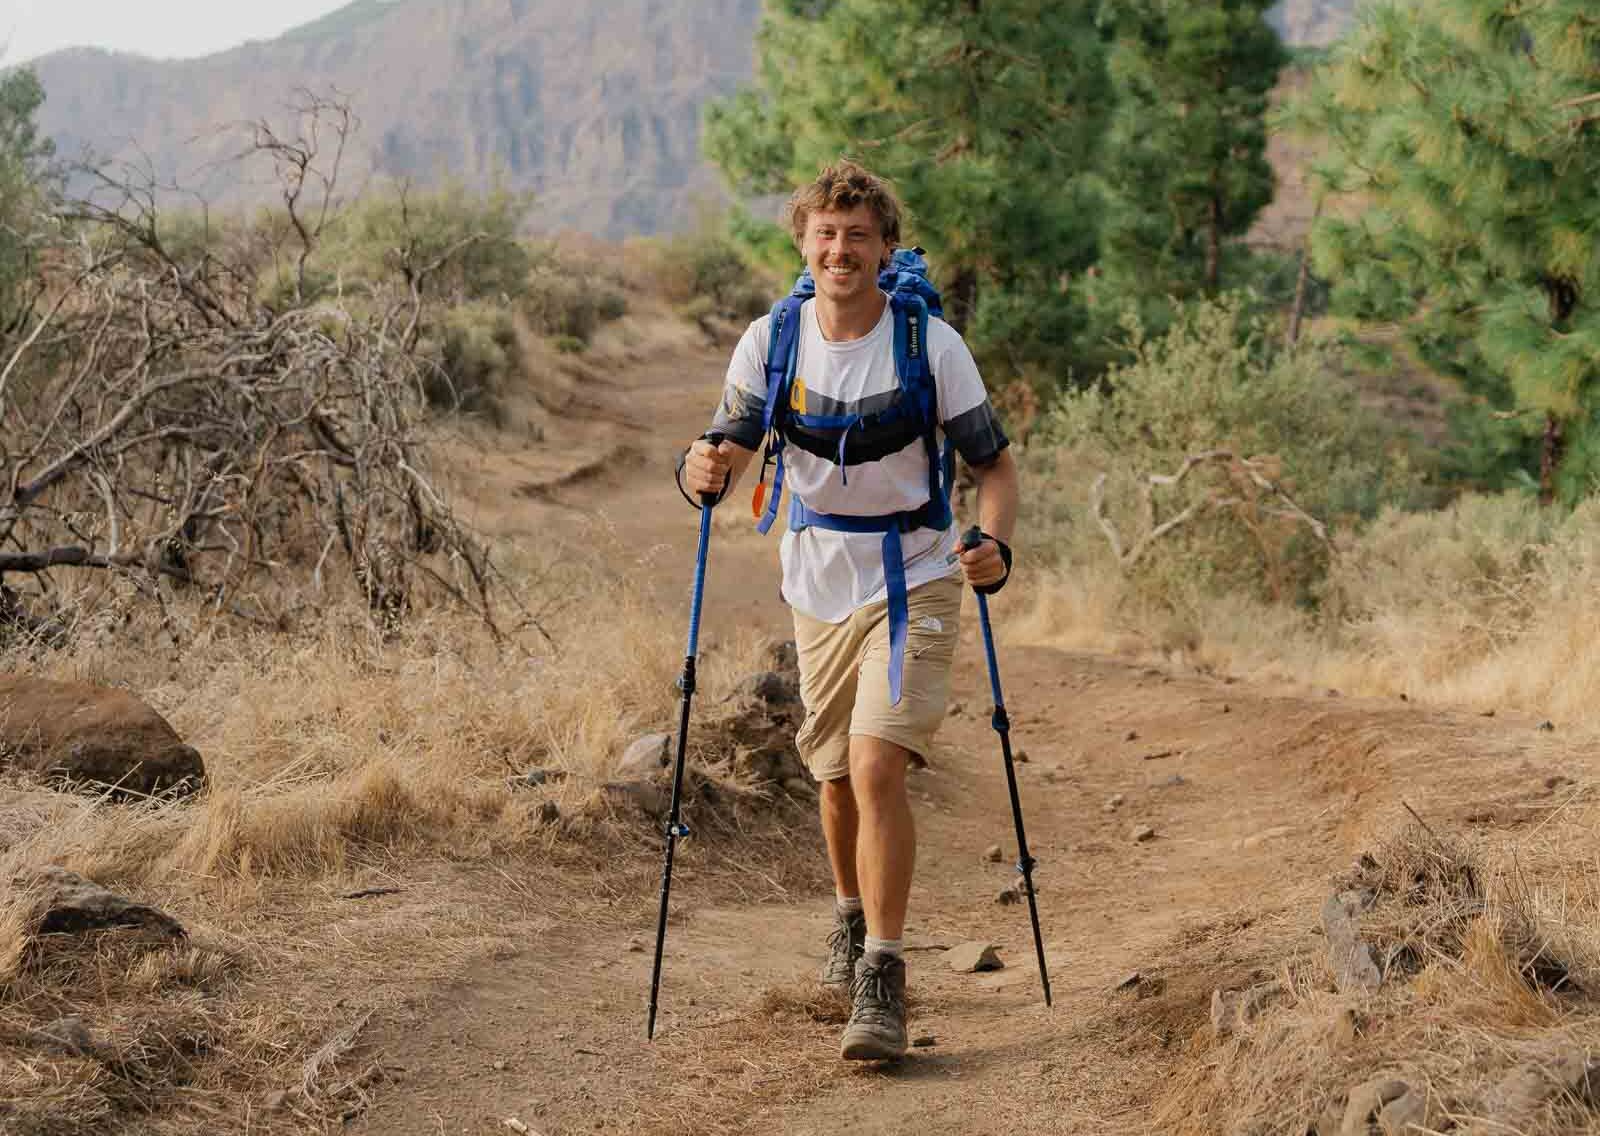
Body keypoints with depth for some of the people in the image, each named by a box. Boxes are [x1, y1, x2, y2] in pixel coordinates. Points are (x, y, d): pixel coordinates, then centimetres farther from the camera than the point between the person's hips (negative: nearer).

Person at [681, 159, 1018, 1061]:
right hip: (820, 590, 4)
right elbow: (733, 445, -10)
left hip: (914, 587, -4)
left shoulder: (931, 345, -12)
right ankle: (853, 917, 44)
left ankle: (883, 979, -17)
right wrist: (709, 469, -35)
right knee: (837, 776, 16)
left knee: (878, 765, -20)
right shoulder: (771, 342, -5)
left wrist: (996, 545, -25)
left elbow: (996, 464, -6)